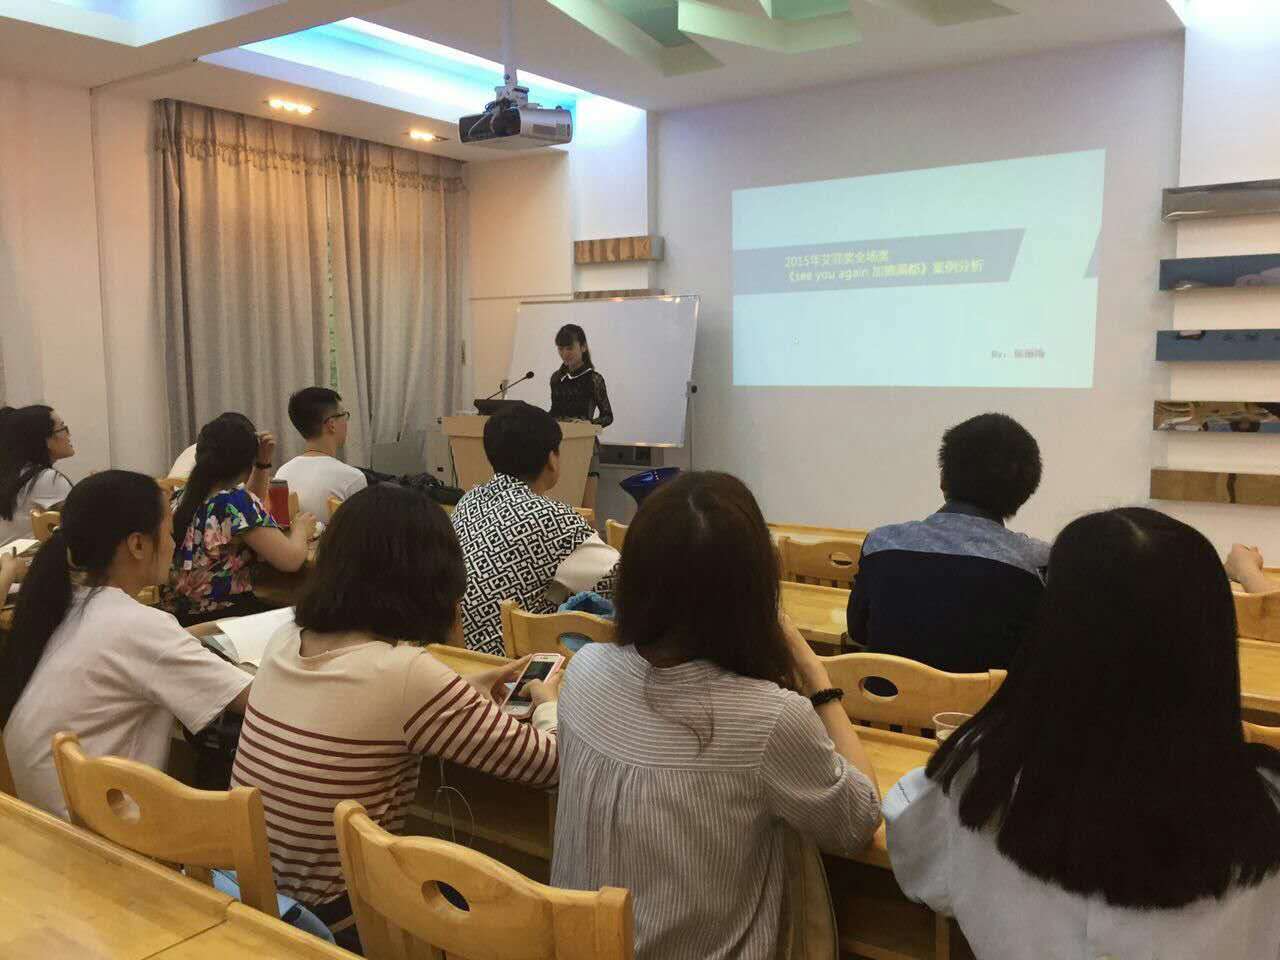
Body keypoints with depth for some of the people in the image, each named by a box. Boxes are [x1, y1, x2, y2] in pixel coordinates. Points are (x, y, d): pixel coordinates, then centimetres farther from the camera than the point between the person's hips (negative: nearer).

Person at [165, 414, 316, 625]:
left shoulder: (188, 495, 5)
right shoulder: (235, 500, -19)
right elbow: (290, 560, -23)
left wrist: (264, 462, 13)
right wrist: (300, 530, -2)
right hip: (223, 617, -8)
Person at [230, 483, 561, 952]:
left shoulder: (287, 638, -5)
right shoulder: (406, 672, -25)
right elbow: (548, 761, -17)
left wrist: (464, 691, 12)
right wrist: (548, 701, 3)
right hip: (334, 918, -7)